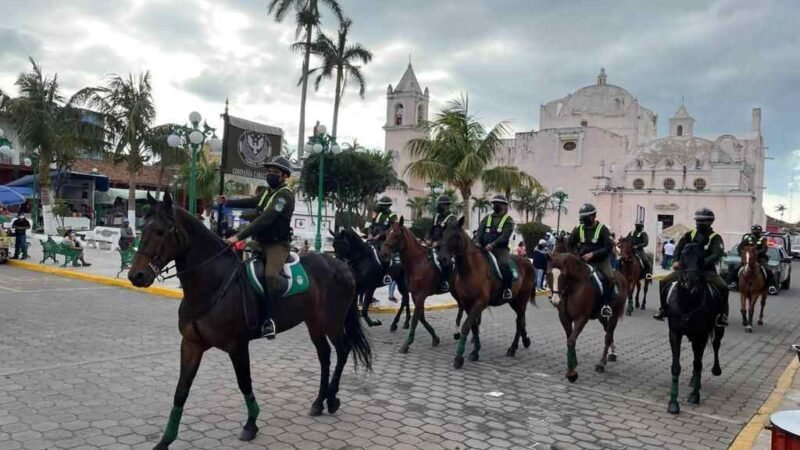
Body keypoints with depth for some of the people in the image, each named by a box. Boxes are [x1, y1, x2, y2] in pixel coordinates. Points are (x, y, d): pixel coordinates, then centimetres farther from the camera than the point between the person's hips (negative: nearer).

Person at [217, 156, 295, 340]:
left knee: (270, 275, -34)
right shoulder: (268, 192, 14)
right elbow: (251, 202, 34)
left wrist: (239, 236, -31)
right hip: (260, 243, 10)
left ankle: (269, 318, -21)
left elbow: (265, 219, -27)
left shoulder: (285, 196, -16)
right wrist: (228, 202, 39)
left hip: (277, 245, -10)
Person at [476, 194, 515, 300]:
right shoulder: (487, 218, 17)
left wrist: (493, 244, -25)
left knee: (504, 264, -30)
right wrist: (478, 243, -15)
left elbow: (505, 236, -11)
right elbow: (480, 231, 4)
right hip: (484, 248, 5)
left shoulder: (508, 220, 3)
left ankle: (507, 289, -19)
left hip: (501, 249, -5)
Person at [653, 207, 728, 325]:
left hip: (707, 270, -3)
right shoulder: (690, 235, 7)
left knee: (723, 287, -27)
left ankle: (722, 314, -10)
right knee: (664, 282, -9)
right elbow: (679, 248, -1)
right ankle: (663, 308, 5)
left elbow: (717, 254, -20)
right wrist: (676, 260, -22)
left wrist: (703, 263, -37)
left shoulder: (715, 238, -5)